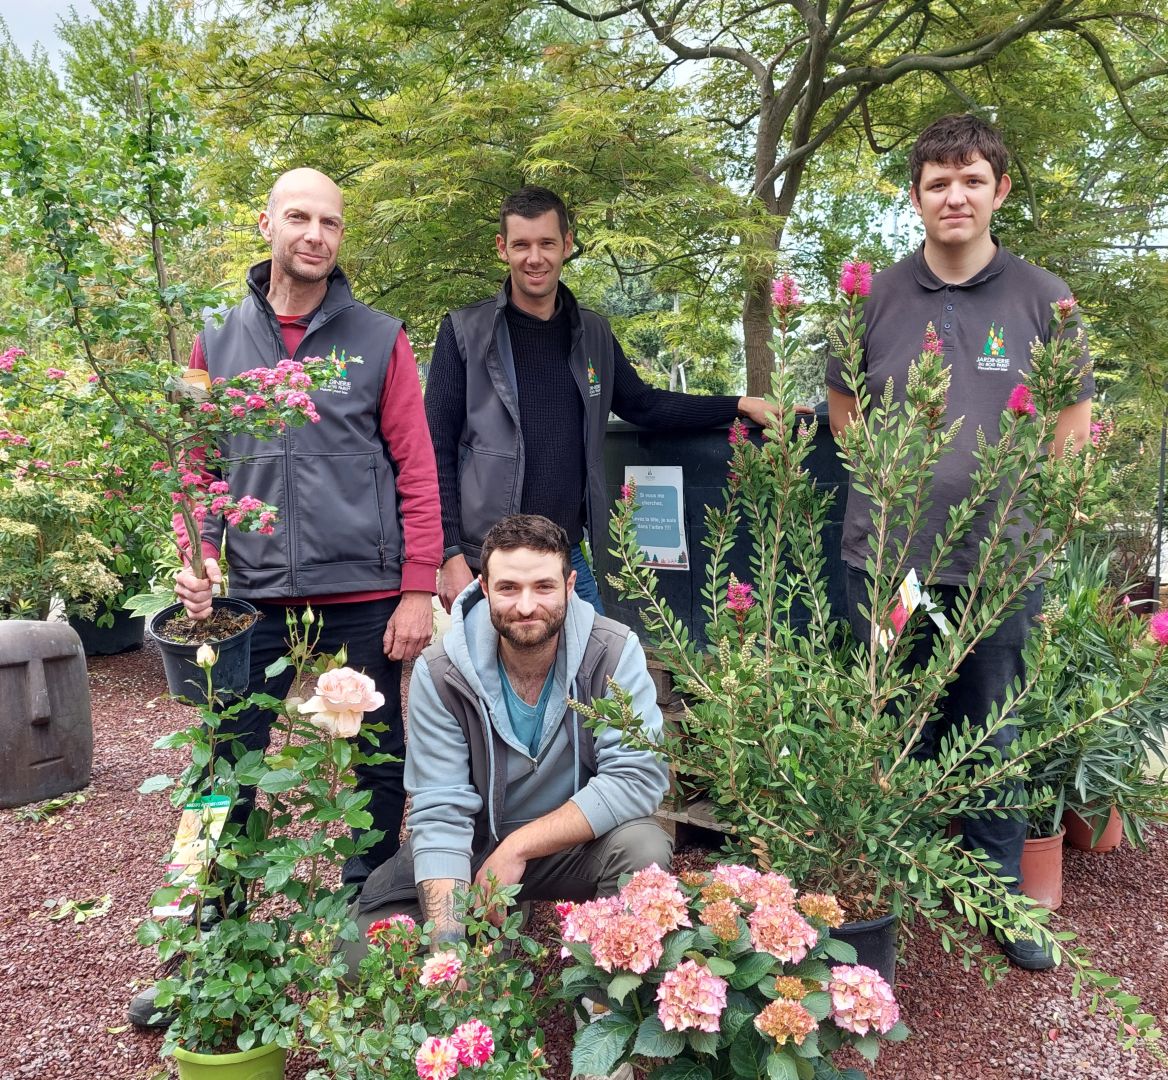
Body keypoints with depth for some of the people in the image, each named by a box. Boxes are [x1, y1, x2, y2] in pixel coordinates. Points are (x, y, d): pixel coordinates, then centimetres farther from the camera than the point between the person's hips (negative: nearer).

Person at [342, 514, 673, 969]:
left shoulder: (613, 653, -19)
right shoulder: (440, 674, -17)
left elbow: (639, 776, -24)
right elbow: (441, 812, -19)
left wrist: (518, 847, -26)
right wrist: (447, 942, -31)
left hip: (577, 843, -1)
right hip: (473, 847, 1)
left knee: (644, 846, -31)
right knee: (362, 954, -14)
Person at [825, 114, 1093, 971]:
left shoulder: (1043, 298, 0)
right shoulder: (877, 298, 2)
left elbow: (1076, 418, 8)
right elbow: (841, 402, 13)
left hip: (999, 558, 0)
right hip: (886, 551, 1)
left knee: (993, 737, 11)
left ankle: (1001, 893, 29)